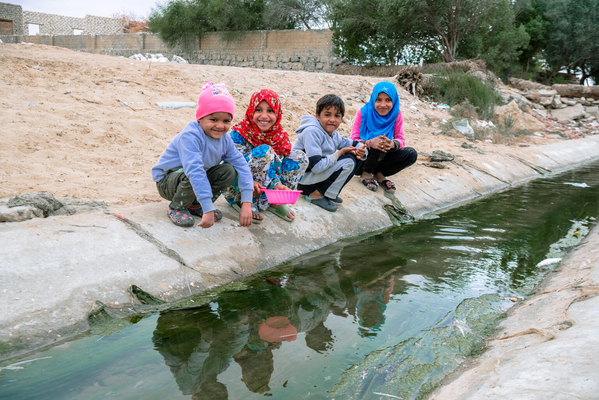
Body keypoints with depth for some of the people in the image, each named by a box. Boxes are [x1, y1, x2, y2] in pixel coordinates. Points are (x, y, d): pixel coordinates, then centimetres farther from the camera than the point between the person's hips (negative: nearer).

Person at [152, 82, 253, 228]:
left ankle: (195, 205, 4)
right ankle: (177, 207, -6)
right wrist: (208, 210, -49)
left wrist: (247, 204, -23)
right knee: (191, 176, -37)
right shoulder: (191, 136, -32)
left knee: (229, 170, -11)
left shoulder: (225, 139, -8)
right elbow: (195, 171, -43)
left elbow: (242, 166, -11)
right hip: (166, 181, -7)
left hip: (198, 179, 7)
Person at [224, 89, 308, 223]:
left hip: (263, 186, 6)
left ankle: (273, 202, 0)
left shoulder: (280, 136, -3)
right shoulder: (239, 133, -17)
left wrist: (277, 184, -27)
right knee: (264, 151, -30)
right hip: (236, 188, -6)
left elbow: (275, 168, -4)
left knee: (300, 157, -1)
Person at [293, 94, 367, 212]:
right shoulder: (312, 132, -21)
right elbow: (317, 166, -29)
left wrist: (361, 150, -9)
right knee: (348, 161, -20)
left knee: (356, 158, 2)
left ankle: (330, 192, 4)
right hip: (301, 179, -9)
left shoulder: (334, 135, 7)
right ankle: (316, 195, -12)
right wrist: (339, 153, -18)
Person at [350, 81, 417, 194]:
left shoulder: (396, 113, -5)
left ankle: (380, 175, 1)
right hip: (361, 158, -4)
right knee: (379, 143, -33)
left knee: (411, 154, -18)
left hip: (382, 158, 4)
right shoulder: (363, 112, -13)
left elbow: (401, 139, -8)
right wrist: (369, 143, -39)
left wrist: (393, 144, -34)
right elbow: (354, 140, -15)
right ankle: (366, 174, -6)